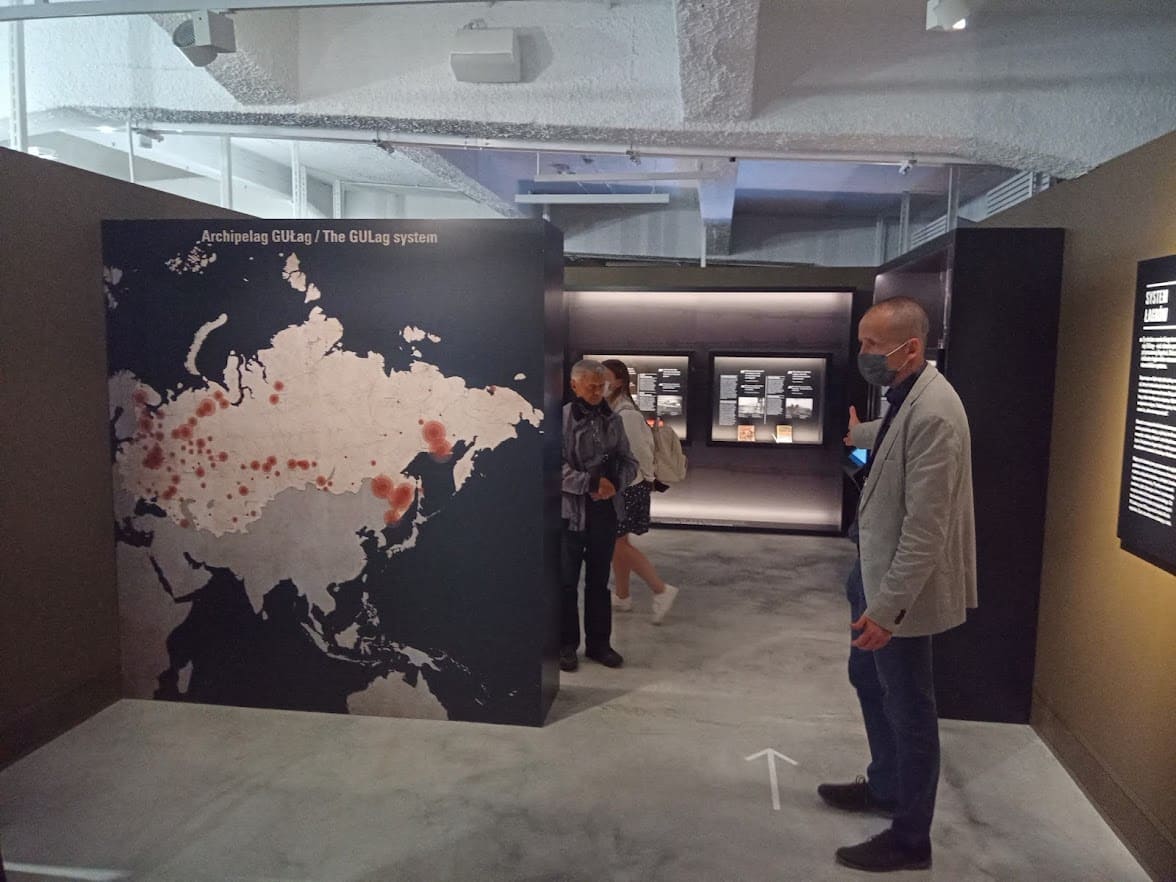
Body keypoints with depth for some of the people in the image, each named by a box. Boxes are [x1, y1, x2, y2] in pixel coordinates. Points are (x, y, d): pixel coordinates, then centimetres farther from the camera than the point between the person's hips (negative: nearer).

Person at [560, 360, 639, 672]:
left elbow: (629, 462, 10)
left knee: (599, 580, 15)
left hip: (606, 509, 5)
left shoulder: (613, 420, 7)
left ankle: (599, 643, 27)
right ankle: (566, 645, 20)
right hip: (570, 510, -4)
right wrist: (591, 483, -21)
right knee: (567, 581, 7)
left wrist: (614, 482, -9)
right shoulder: (561, 419, -9)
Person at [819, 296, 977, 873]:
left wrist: (888, 606, -25)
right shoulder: (905, 397, 4)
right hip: (875, 567, 10)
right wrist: (857, 433, 50)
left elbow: (926, 527, -27)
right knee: (868, 680, 24)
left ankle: (910, 839, 27)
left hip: (902, 584, -10)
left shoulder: (932, 413, -26)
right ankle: (885, 786, 46)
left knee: (908, 709, 7)